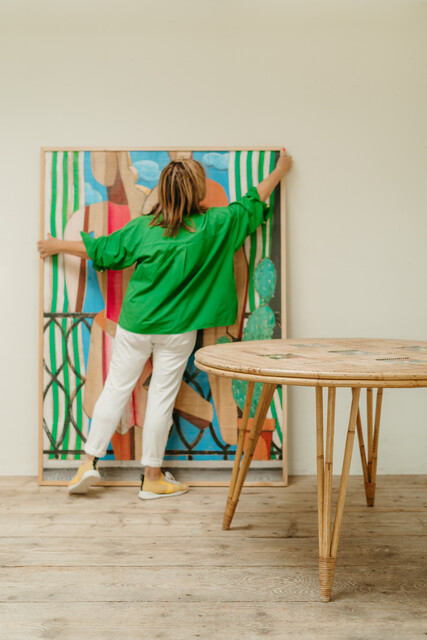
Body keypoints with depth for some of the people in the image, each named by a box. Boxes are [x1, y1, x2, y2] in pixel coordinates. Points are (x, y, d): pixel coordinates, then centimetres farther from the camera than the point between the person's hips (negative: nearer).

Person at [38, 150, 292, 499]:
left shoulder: (144, 227, -3)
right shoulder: (214, 225, -6)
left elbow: (101, 249, 5)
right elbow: (252, 202, 8)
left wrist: (58, 245, 23)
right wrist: (280, 170, 24)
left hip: (135, 324, 2)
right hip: (177, 329, -1)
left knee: (116, 389, 12)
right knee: (162, 398, 6)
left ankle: (89, 461, 19)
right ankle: (152, 478, 19)